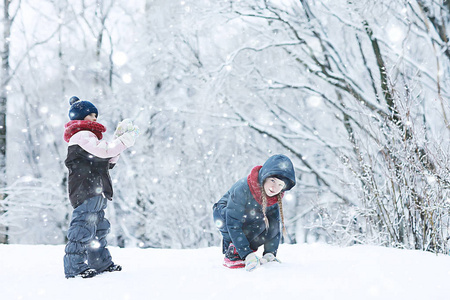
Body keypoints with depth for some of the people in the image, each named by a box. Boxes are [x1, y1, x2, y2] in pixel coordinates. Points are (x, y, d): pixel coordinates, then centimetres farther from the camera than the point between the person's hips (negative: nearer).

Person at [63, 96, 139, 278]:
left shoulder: (87, 137, 24)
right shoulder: (82, 136, -11)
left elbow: (108, 162, 23)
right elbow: (104, 151, -26)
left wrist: (118, 139, 16)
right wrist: (127, 139, -18)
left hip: (96, 193, 11)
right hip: (86, 192, -11)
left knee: (98, 228, 18)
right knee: (83, 229, -12)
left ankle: (102, 263, 29)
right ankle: (74, 268, -10)